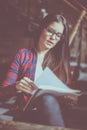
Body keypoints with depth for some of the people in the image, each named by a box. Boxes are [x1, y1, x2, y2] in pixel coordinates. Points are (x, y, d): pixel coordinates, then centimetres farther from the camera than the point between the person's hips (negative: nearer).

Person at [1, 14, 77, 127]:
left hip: (54, 111, 2)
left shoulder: (61, 59, 16)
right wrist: (17, 86, -20)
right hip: (27, 113, -2)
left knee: (48, 99, -34)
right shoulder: (23, 55, 9)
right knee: (47, 99, -36)